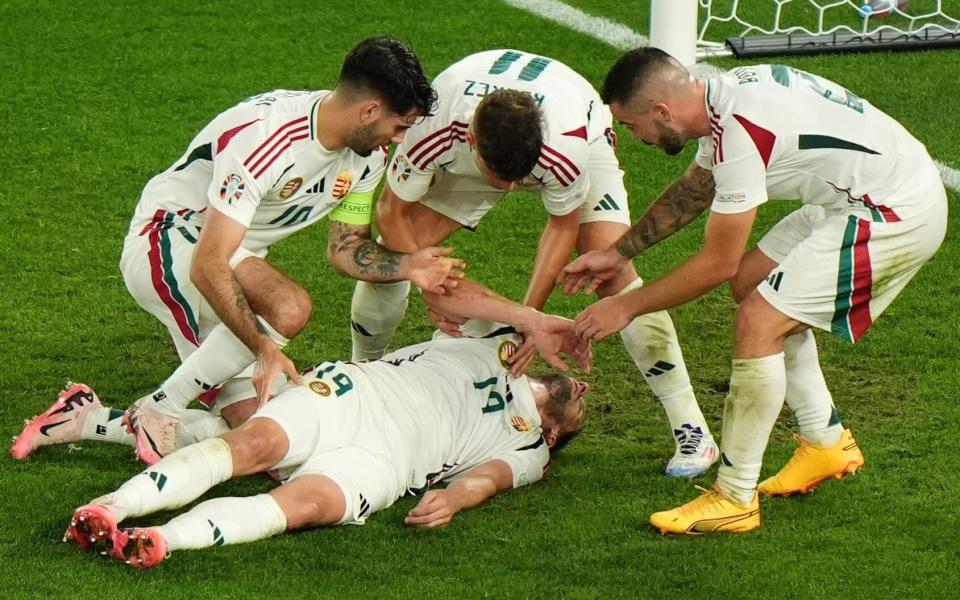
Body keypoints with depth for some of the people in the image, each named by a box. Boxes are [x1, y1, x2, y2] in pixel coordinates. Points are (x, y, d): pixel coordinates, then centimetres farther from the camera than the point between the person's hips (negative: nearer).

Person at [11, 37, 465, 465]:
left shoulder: (366, 158, -4)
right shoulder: (265, 138, -32)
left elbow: (345, 249, 8)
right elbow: (208, 267, -34)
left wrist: (407, 267, -11)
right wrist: (264, 348, -37)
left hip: (235, 260, 9)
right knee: (288, 306, -37)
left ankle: (85, 420, 8)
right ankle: (157, 414, -19)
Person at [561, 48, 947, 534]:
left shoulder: (740, 133, -24)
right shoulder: (723, 97, 4)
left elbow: (717, 264, -16)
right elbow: (691, 191, 25)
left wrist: (626, 307, -6)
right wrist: (616, 253, 26)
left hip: (895, 215, -10)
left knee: (756, 324, -12)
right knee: (752, 282, 19)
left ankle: (734, 500, -2)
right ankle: (826, 442, 27)